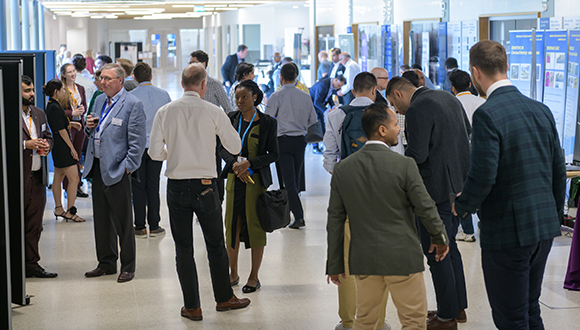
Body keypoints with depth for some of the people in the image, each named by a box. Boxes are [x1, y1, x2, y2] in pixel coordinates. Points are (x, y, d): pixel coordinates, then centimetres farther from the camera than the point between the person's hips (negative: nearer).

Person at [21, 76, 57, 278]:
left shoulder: (39, 114, 16)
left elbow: (48, 136, 26)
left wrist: (46, 145, 5)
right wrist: (25, 144, -18)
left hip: (38, 177, 7)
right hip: (18, 178, -7)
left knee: (34, 225, 10)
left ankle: (31, 263, 16)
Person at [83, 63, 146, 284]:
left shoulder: (133, 104, -9)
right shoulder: (99, 100, 15)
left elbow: (138, 141, -12)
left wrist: (127, 167, -16)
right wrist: (89, 127, 3)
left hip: (117, 170, -8)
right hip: (97, 167, 8)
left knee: (123, 221, 0)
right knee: (101, 219, 14)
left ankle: (127, 267, 11)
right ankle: (106, 263, 25)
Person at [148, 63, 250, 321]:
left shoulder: (165, 112, -2)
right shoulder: (213, 112, -7)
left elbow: (155, 152, -2)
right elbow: (235, 147, 1)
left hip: (176, 187, 1)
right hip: (205, 186, -1)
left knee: (183, 248, 9)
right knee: (216, 245, 15)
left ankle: (192, 306, 14)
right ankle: (224, 298, 28)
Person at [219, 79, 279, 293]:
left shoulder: (267, 123, -5)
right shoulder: (232, 119, 5)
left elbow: (273, 154, -5)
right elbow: (223, 149, 8)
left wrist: (249, 163, -16)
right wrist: (234, 163, -11)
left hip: (256, 181, -3)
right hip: (234, 179, 3)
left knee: (255, 226, 2)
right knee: (232, 225, 6)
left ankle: (254, 277, 14)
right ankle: (233, 273, 21)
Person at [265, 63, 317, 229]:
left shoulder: (276, 96, -9)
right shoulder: (305, 97, 3)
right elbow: (313, 119, 10)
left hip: (283, 140, -4)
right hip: (300, 140, 4)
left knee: (288, 179, -4)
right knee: (296, 177, 16)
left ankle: (298, 216, -13)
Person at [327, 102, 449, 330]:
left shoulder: (342, 169, -1)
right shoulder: (404, 165, -13)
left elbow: (335, 220, 2)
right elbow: (425, 208, -7)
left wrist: (335, 264, 10)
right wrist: (439, 238, 12)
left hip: (363, 260, 4)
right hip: (402, 259, -4)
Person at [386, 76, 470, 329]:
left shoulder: (416, 110, -17)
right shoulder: (448, 98, 11)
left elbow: (416, 155, -22)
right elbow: (467, 131, 23)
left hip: (437, 188, -9)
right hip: (458, 183, 9)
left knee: (435, 251, 0)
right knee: (448, 246, 20)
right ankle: (458, 306, 29)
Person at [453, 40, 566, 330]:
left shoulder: (487, 114, -16)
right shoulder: (541, 110, 6)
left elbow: (483, 176, -22)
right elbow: (558, 171, 11)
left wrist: (462, 206, -3)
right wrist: (555, 216, 23)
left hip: (507, 232, -7)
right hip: (544, 229, 7)